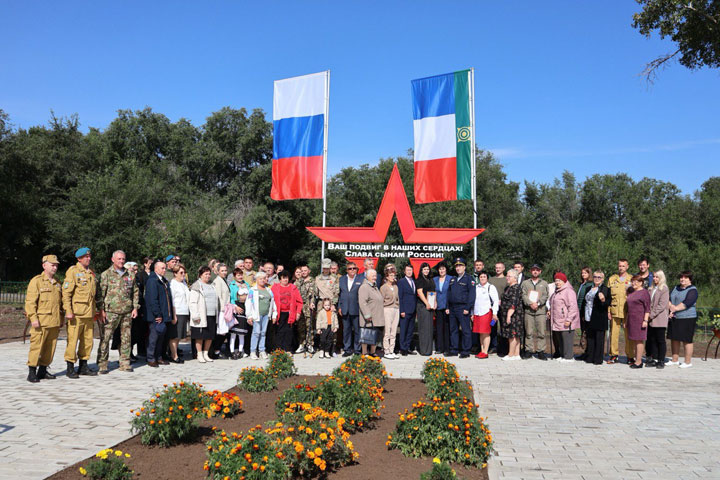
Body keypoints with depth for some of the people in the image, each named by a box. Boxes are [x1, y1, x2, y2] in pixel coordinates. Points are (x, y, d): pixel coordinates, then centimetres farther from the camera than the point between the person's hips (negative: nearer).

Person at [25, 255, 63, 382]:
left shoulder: (57, 283, 17)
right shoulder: (36, 281, -2)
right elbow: (30, 301, -9)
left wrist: (61, 319, 19)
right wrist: (33, 318, -16)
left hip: (54, 323, 6)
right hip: (41, 322, -6)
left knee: (50, 348, 9)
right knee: (36, 347, -5)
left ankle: (43, 370, 19)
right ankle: (32, 373, 2)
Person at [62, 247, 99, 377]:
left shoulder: (91, 273, 16)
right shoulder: (73, 271, -6)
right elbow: (66, 292, -11)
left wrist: (95, 310, 21)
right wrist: (68, 311, -17)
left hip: (89, 313, 7)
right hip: (76, 313, -7)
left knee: (87, 341, 11)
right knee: (72, 340, -3)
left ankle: (83, 366, 21)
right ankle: (70, 368, 6)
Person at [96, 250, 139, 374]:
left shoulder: (130, 275, 12)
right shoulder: (106, 274, 1)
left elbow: (135, 292, 17)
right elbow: (100, 293, -2)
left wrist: (135, 308, 8)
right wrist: (101, 310, -9)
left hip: (127, 312, 4)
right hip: (111, 311, -4)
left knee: (126, 338, 7)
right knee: (105, 338, -4)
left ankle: (125, 363, 15)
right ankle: (102, 364, 4)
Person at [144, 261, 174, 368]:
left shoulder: (164, 281, 15)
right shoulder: (152, 281, -11)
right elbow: (152, 300, -17)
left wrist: (168, 315, 13)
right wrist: (158, 315, -18)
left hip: (163, 315, 8)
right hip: (155, 316, -8)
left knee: (161, 336, 12)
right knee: (154, 336, -2)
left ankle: (159, 357, 21)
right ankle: (151, 359, 7)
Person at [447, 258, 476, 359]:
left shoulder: (469, 279, -3)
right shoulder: (452, 279, 18)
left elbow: (471, 294, -10)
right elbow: (449, 293, 20)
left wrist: (468, 308, -16)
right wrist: (447, 307, 12)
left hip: (462, 308, -7)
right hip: (452, 308, 7)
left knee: (465, 330, -4)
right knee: (453, 330, 10)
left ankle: (466, 351, 2)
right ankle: (454, 350, 17)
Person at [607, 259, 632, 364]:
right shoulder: (612, 279, 11)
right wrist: (608, 311, 1)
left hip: (627, 311, -1)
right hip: (614, 311, 1)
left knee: (628, 334, 2)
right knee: (614, 333, 2)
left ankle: (630, 356, 11)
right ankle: (614, 355, 11)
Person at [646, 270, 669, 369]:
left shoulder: (664, 289, -7)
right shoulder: (652, 288, 16)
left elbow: (662, 305, -13)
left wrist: (652, 314, -14)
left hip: (659, 319, -7)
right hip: (651, 320, 7)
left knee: (660, 340, -1)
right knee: (652, 340, 8)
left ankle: (661, 361, 5)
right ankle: (653, 359, 15)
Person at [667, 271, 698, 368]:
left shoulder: (692, 290, -6)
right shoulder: (676, 288, 15)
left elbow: (687, 303, -18)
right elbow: (669, 299, 7)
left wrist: (675, 308, -15)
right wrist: (670, 307, -12)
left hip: (687, 318, -7)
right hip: (674, 318, 7)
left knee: (686, 340, -2)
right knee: (674, 339, 11)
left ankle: (688, 362, 7)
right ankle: (675, 360, 21)